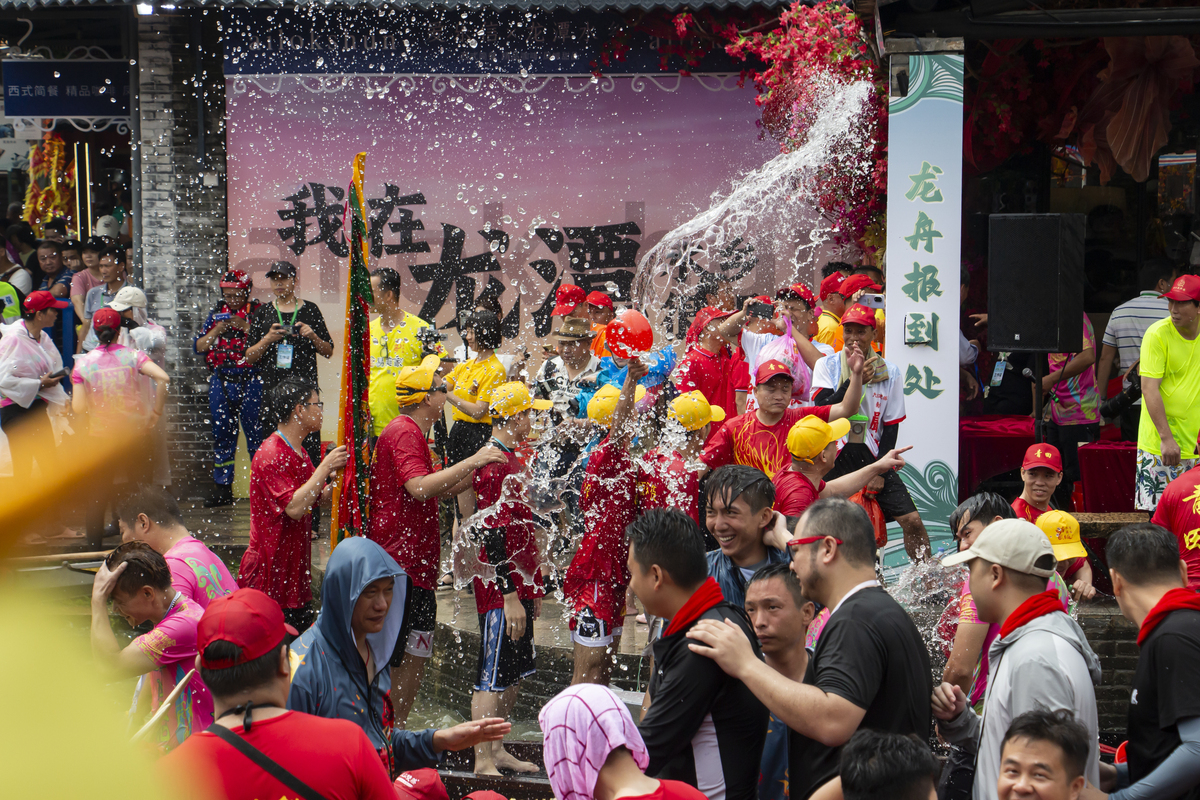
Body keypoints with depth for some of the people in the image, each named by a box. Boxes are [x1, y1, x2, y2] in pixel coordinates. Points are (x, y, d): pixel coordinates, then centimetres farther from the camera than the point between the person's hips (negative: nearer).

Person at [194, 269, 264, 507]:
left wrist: (246, 327, -18)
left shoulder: (258, 312, 1)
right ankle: (222, 488, 14)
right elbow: (199, 346, 9)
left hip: (251, 380, -4)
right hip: (221, 382, 4)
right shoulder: (216, 313, 13)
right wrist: (218, 329, -6)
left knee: (256, 433, -5)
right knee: (222, 434, 7)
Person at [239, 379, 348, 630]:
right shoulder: (271, 455, -17)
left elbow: (319, 498, 19)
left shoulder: (299, 453, 14)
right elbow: (294, 508, -27)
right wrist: (325, 467, -23)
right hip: (269, 570, -9)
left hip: (295, 567, 9)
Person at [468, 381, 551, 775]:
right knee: (493, 677, -5)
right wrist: (510, 594, -23)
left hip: (517, 586, 10)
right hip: (502, 591, -10)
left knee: (514, 674, 16)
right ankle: (483, 762, 1)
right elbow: (492, 535, -22)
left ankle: (496, 750, 26)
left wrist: (532, 587, 23)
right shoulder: (495, 465, -17)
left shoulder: (509, 459, 15)